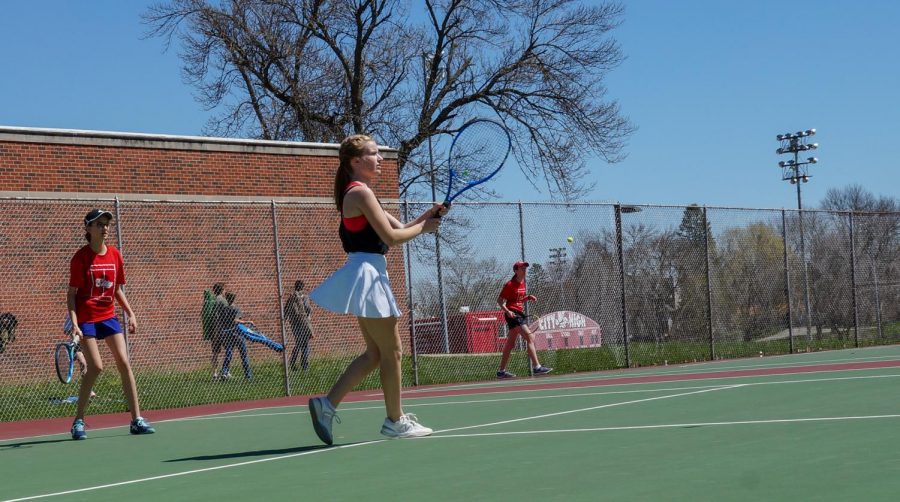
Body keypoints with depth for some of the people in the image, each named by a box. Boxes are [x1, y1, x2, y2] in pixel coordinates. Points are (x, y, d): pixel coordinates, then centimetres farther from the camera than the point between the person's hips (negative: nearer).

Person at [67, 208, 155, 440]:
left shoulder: (114, 255, 6)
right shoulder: (81, 257, -9)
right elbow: (71, 294, -8)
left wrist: (130, 313, 7)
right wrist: (74, 323, -19)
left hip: (108, 316, 5)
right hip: (86, 318, -5)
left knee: (124, 363, -3)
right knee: (95, 367, -12)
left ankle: (136, 420, 1)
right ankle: (78, 422, 2)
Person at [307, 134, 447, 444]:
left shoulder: (360, 194, 19)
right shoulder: (360, 192, -13)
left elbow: (399, 229, 19)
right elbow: (391, 237, -18)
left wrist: (429, 215, 4)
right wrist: (424, 227, -4)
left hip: (368, 276, 10)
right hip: (366, 274, -10)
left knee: (375, 353, 12)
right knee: (391, 351, -1)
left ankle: (327, 404, 8)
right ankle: (395, 421, 8)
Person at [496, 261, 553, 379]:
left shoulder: (522, 283, 14)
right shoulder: (510, 285, -11)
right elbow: (499, 300, -10)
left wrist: (528, 298, 6)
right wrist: (507, 311, -24)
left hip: (520, 313, 9)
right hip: (513, 314, -9)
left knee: (510, 344, 11)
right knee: (530, 337, -18)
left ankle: (501, 371, 16)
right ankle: (536, 367, -22)